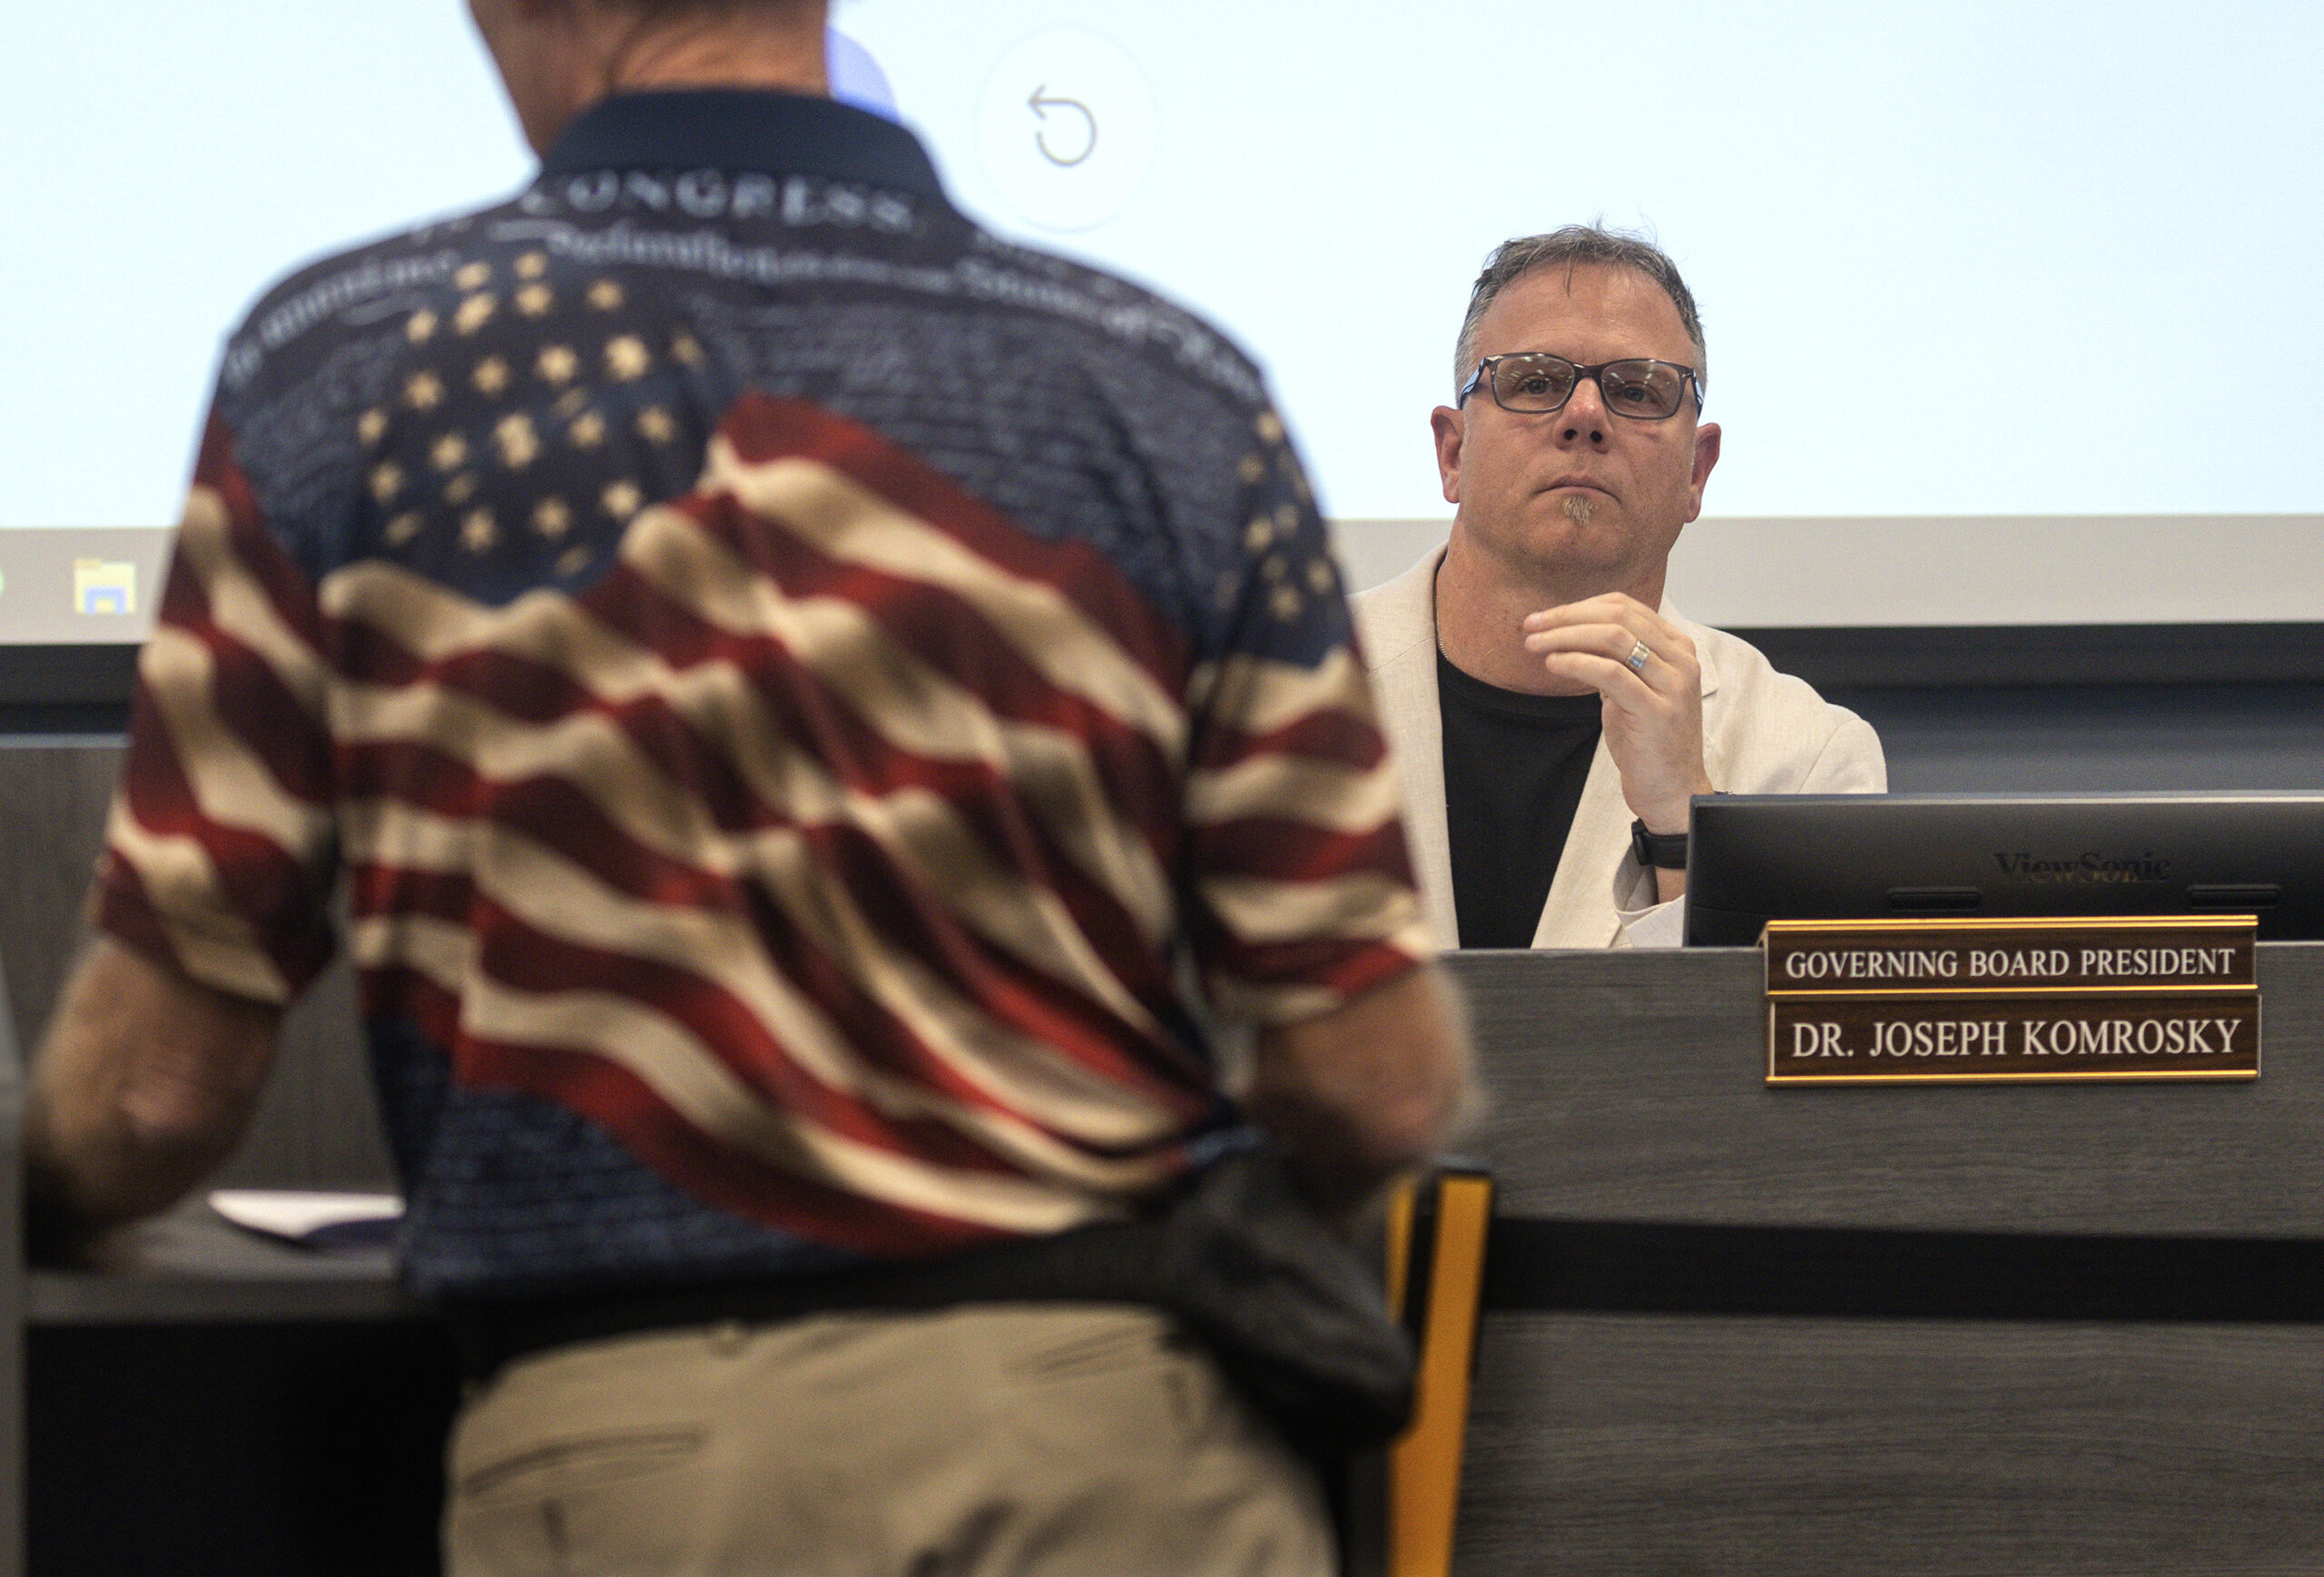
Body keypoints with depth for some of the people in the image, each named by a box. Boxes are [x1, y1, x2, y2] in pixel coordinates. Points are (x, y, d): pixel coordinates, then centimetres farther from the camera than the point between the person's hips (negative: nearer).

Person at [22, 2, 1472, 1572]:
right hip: (1122, 1439, 1)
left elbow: (161, 1080, -1)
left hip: (610, 1450, -1)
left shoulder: (337, 374, -2)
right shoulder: (1171, 392, 0)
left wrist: (36, 1189, 21)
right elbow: (1374, 1089, -1)